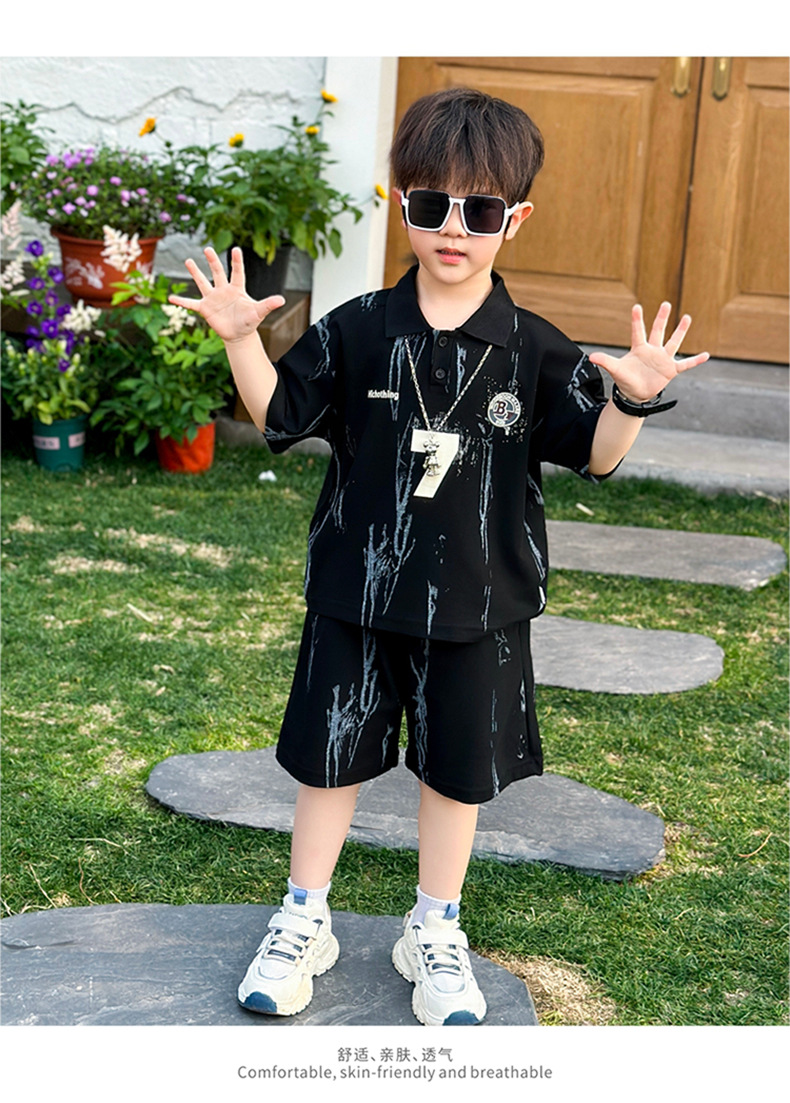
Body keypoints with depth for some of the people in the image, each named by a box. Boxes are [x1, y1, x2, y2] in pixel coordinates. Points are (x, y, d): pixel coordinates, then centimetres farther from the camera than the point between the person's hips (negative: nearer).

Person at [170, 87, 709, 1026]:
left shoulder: (535, 351, -6)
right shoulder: (356, 332, -4)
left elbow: (595, 455, -3)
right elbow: (279, 417, 4)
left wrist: (633, 397, -20)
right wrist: (240, 339, -10)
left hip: (478, 604, 0)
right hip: (357, 593, 1)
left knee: (457, 767, 13)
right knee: (331, 755, 12)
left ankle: (435, 931, 34)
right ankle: (303, 921, 32)